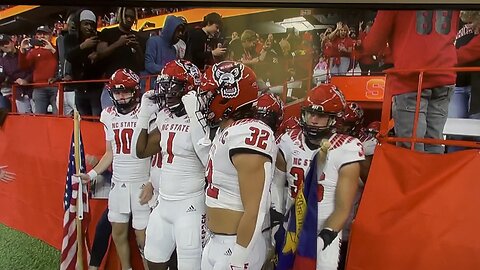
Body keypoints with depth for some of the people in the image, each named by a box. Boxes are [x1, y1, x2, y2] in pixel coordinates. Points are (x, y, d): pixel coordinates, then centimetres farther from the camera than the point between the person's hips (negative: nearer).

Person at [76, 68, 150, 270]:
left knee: (142, 234, 0)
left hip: (142, 183, -5)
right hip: (118, 183, 5)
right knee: (118, 230, 15)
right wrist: (91, 174, 5)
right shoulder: (109, 116, 5)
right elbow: (110, 153, 13)